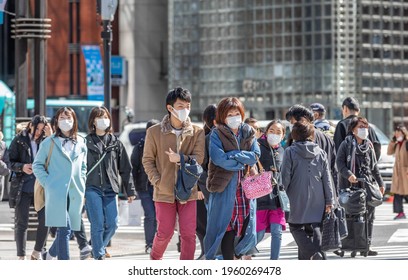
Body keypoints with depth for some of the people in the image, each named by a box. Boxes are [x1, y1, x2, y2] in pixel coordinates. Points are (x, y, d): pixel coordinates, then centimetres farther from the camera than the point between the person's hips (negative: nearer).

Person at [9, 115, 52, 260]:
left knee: (45, 220, -4)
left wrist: (50, 137, -14)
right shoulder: (19, 140, 2)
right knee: (21, 223, 2)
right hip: (23, 187, -2)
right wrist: (22, 167, -18)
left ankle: (37, 253, 14)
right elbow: (10, 162, 1)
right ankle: (21, 257, 9)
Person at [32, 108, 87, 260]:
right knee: (64, 228, -14)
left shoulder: (81, 143, 13)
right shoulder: (49, 143, 2)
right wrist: (47, 183, -5)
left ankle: (50, 254, 32)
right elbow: (37, 165, 6)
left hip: (75, 193, 5)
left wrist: (81, 184, 11)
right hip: (57, 192, -5)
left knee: (68, 229, 7)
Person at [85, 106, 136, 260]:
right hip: (92, 188, -3)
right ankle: (99, 256, 1)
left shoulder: (115, 142, 11)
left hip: (110, 189, 3)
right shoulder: (86, 142, 3)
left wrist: (130, 190, 9)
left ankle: (100, 246, 25)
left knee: (112, 224, 0)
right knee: (98, 224, -7)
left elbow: (125, 168, 12)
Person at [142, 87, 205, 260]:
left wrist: (180, 158, -24)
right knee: (165, 233, 6)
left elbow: (198, 158, -7)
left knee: (189, 234, -3)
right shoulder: (155, 132, -1)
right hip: (164, 192, -1)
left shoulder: (197, 132, 1)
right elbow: (147, 160, 3)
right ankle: (154, 260, 33)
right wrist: (156, 181, -8)